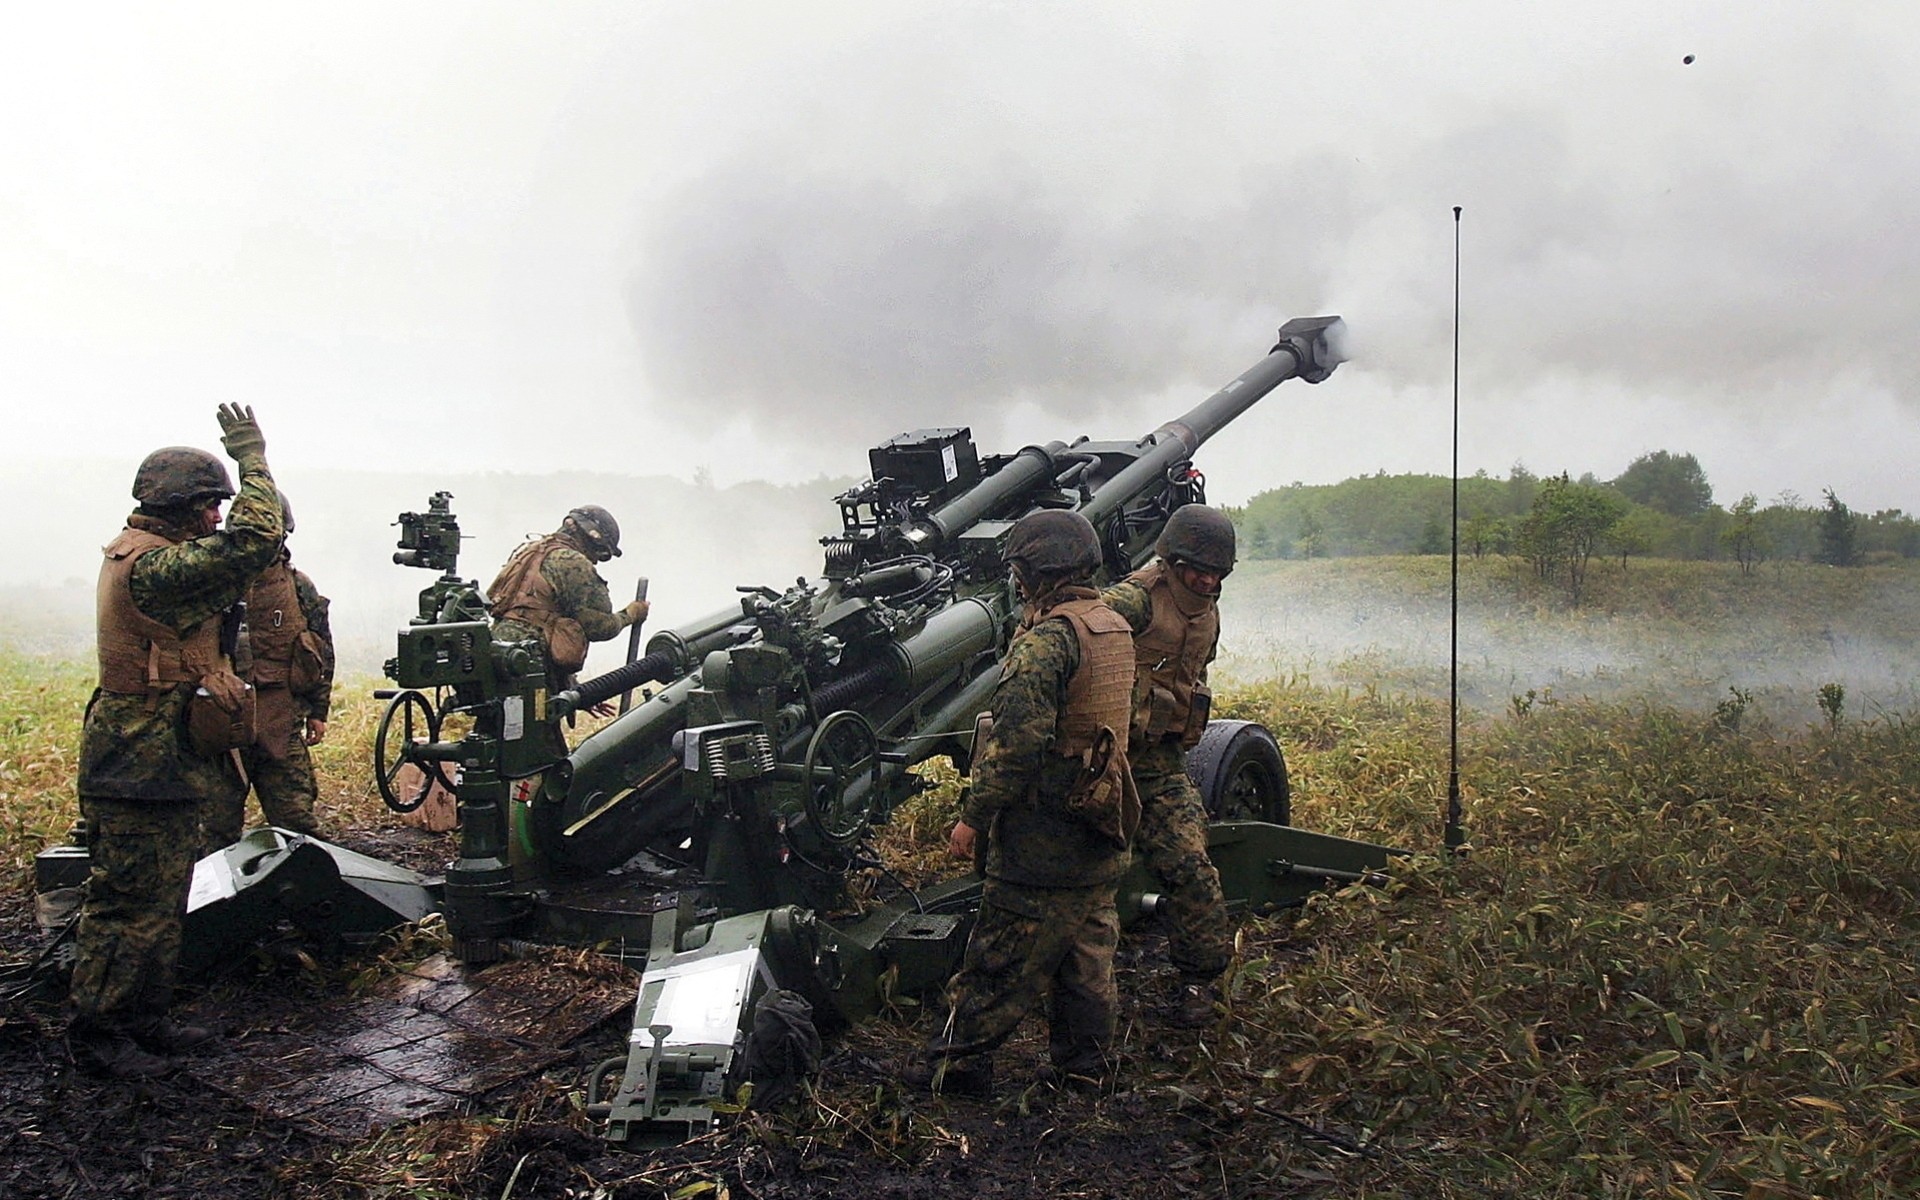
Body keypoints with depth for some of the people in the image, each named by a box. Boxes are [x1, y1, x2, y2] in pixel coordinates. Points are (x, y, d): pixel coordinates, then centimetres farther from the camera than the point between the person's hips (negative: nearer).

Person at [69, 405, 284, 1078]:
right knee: (133, 901, -1)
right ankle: (96, 1034, 10)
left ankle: (144, 1019, 28)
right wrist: (251, 457, -16)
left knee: (162, 898, 17)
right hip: (146, 764, -11)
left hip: (163, 762, 11)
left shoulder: (139, 555, 13)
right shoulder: (152, 566, -21)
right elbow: (256, 540, -26)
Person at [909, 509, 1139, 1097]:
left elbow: (1018, 742, -24)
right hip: (1100, 831, 8)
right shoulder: (1116, 626, 9)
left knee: (1001, 958, 2)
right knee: (1087, 949, 16)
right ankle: (1082, 1058, 26)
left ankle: (955, 1063, 12)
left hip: (1043, 833, -8)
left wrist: (974, 816, -17)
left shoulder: (1046, 637, -19)